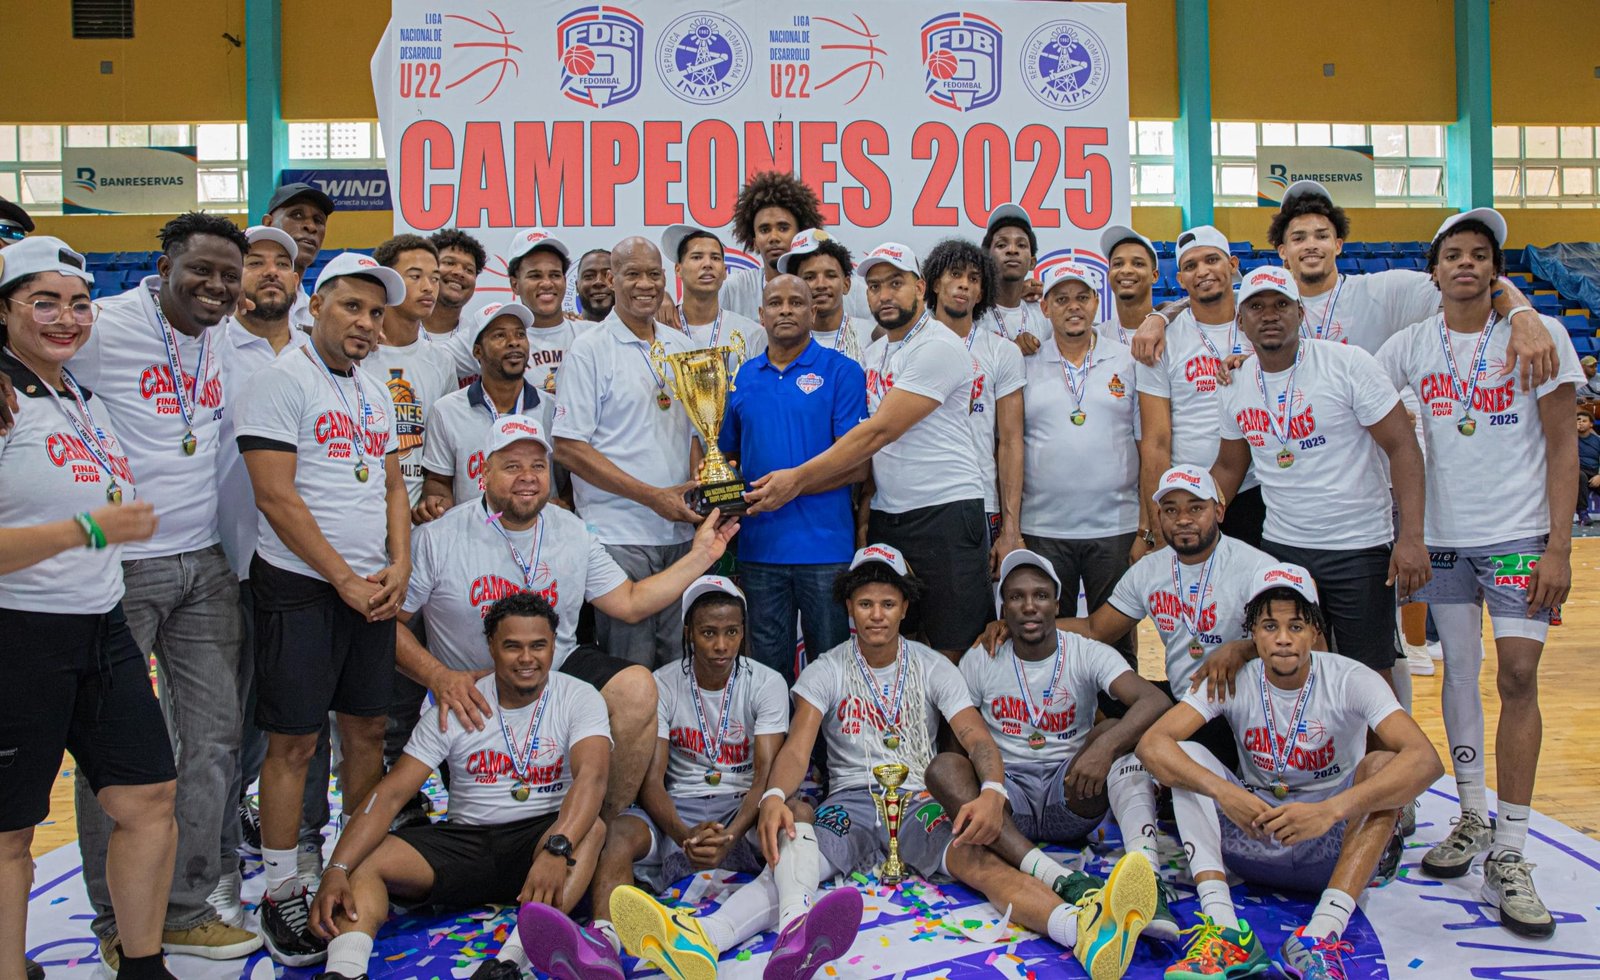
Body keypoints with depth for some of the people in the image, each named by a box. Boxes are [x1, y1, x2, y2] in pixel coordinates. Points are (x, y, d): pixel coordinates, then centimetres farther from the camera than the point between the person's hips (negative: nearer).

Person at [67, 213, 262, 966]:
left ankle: (185, 910, 22)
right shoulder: (105, 328, -10)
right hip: (119, 566, -6)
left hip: (204, 564, 6)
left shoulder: (234, 340, 8)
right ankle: (119, 922, 22)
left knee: (213, 736, 8)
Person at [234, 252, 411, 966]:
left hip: (372, 589, 7)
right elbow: (275, 494, -14)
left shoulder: (377, 391, 15)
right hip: (300, 586, -7)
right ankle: (281, 894, 10)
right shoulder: (284, 378, -7)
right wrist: (344, 578, -12)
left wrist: (399, 567, 1)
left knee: (367, 732, 11)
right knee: (293, 742, -2)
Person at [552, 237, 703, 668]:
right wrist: (653, 497, -14)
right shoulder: (590, 350, -3)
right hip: (619, 535, -5)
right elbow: (568, 447, -9)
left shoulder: (682, 346, 13)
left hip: (682, 531, 5)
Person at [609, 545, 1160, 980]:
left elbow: (976, 738, -4)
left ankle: (1085, 931, -64)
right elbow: (797, 747, -6)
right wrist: (774, 796, -31)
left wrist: (993, 792, -28)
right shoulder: (826, 672, 8)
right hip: (849, 804, 0)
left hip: (918, 803, 0)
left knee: (974, 858, -34)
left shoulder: (933, 669, 9)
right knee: (795, 823, -36)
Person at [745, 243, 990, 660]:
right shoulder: (873, 353, 17)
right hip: (885, 516, 7)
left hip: (944, 512, -7)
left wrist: (799, 479, -18)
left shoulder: (938, 347, -10)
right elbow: (869, 440, 13)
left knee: (952, 650, -3)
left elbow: (880, 432, -17)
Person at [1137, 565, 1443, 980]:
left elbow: (1426, 760, -28)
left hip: (1332, 846, -2)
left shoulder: (1350, 680, -12)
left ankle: (1323, 933, -39)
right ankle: (1222, 927, -35)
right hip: (1253, 834, 2)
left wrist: (1331, 810, -41)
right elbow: (1152, 743, -18)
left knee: (1383, 764, -27)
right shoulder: (1234, 681, -7)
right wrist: (1222, 791, -35)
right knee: (1188, 757, -19)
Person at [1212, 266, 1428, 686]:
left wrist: (1411, 537, -21)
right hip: (1280, 548, 4)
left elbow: (1403, 447, -12)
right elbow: (1229, 468, 15)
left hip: (1360, 549, -4)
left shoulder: (1347, 363, -11)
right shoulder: (1235, 386, 4)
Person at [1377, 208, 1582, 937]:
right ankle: (1473, 821, 24)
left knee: (1517, 674, -9)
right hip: (1443, 535, 3)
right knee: (1459, 671, 9)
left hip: (1519, 534, -2)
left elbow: (1561, 445, -3)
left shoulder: (1539, 334, -3)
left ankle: (1509, 857, -3)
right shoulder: (1409, 346, 4)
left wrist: (1559, 546, -10)